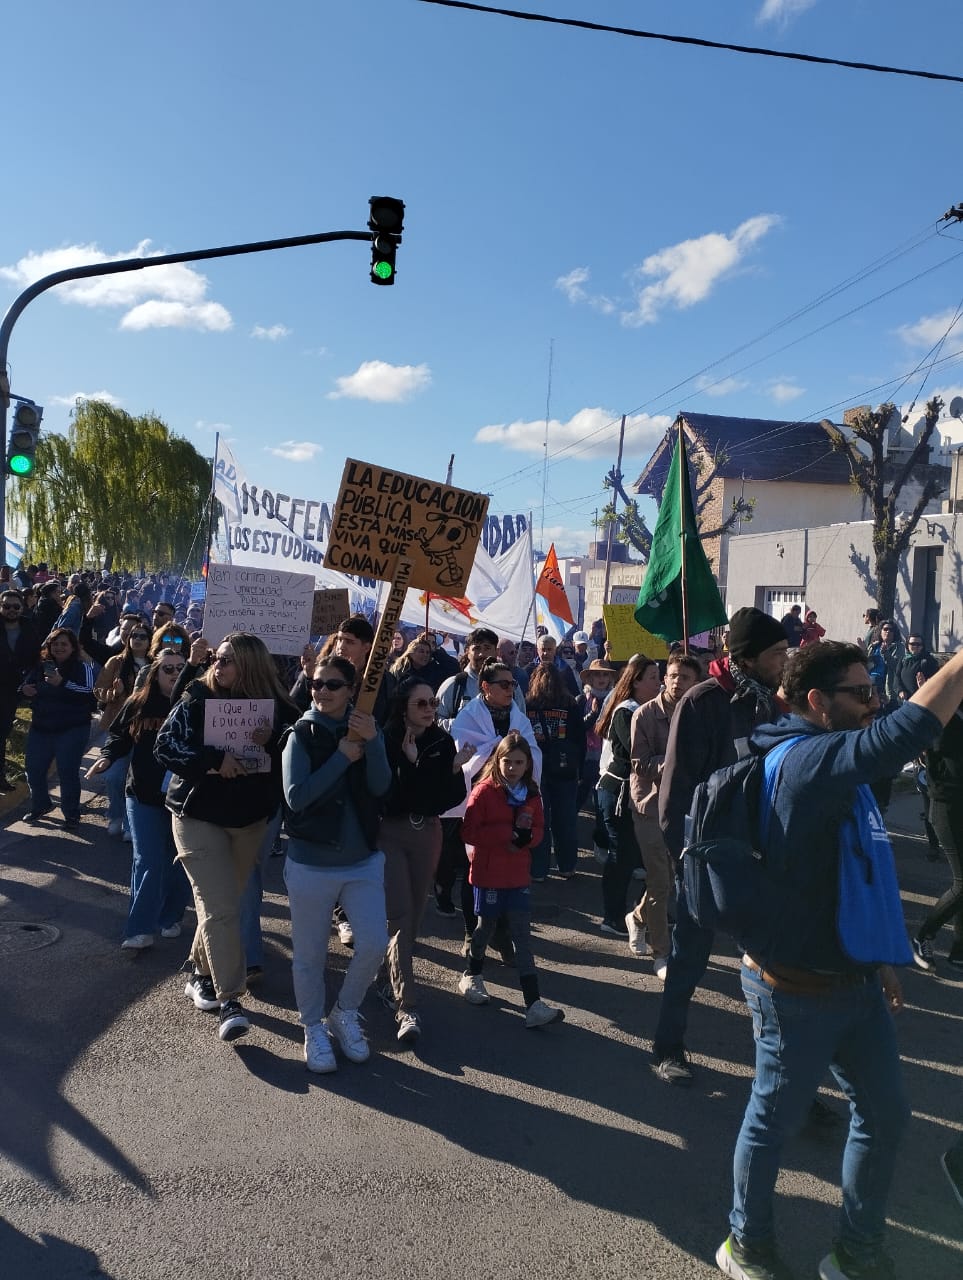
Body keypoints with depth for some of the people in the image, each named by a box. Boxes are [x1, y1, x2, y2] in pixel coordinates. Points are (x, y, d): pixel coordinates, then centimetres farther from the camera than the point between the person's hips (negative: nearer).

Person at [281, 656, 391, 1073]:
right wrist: (342, 757, -20)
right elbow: (296, 796, -19)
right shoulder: (301, 735, -7)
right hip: (310, 864, -2)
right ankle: (314, 1029, 33)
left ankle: (345, 1014, 26)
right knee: (309, 956, 9)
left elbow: (380, 786, -12)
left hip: (363, 861, 2)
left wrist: (370, 742, -27)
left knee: (374, 945, -2)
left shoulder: (366, 730, 1)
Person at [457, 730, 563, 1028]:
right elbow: (470, 832, -17)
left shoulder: (531, 794, 4)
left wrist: (527, 835, -14)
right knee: (486, 926, 13)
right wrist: (509, 831, -21)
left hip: (518, 875, 4)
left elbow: (539, 829, 10)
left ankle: (534, 1004, -2)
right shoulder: (484, 791, -11)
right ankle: (471, 975, 41)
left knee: (523, 935, 0)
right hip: (488, 873, -4)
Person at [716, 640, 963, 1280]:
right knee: (774, 1120, 12)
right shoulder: (808, 759, -24)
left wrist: (879, 954, 16)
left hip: (852, 979, 9)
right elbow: (902, 735, -43)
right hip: (798, 989, -9)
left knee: (885, 1114, 19)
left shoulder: (833, 762, 8)